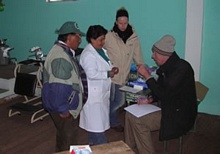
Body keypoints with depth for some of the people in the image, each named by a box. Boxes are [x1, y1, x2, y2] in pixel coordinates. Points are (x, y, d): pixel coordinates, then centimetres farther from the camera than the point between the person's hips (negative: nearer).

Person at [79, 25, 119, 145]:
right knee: (96, 123, -2)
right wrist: (108, 74, -19)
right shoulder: (88, 54, -20)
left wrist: (111, 69, 0)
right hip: (93, 94, -10)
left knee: (97, 122, 19)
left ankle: (93, 144, 34)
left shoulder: (101, 50, 9)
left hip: (102, 92, 10)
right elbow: (92, 74, -28)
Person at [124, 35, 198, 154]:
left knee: (139, 122, -20)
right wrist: (149, 100, -1)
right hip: (167, 107, 9)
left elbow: (165, 94, -27)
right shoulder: (167, 67, 4)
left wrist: (147, 76, -19)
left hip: (179, 115, -9)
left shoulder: (181, 68, -23)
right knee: (130, 114, 1)